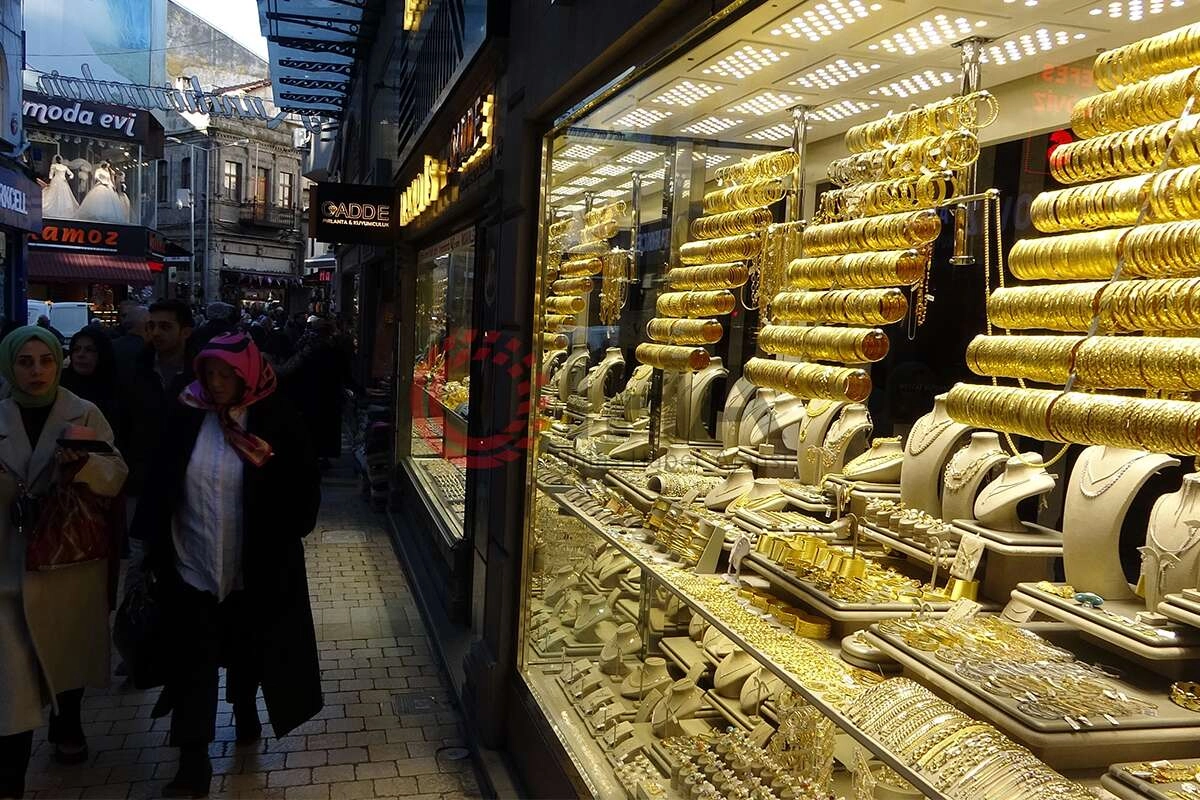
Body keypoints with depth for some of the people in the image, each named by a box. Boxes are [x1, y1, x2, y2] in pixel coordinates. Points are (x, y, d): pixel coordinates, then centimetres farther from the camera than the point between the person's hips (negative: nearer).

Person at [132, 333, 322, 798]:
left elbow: (305, 487, -4)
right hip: (191, 566, 0)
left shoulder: (276, 420, -9)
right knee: (192, 662, 0)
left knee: (246, 650, 21)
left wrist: (268, 465, -19)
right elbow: (160, 482, 4)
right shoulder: (187, 417, -3)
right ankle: (193, 761, 10)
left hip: (254, 568, 0)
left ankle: (244, 708, 48)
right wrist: (152, 545, 5)